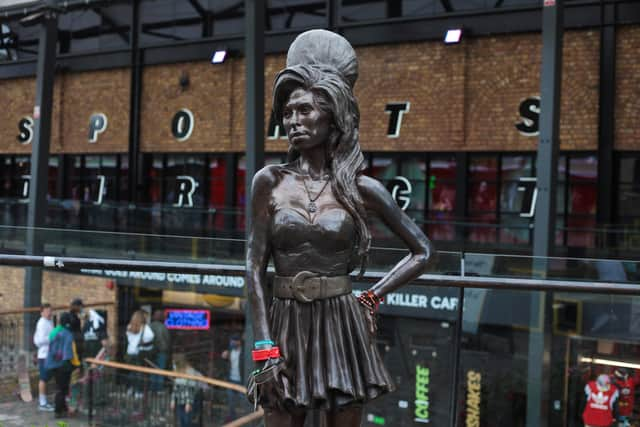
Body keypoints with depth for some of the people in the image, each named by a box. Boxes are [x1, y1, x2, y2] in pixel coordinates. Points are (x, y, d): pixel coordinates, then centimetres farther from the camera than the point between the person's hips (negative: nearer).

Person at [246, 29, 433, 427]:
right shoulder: (271, 181, 0)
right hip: (287, 326, 0)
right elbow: (255, 267, -2)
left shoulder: (361, 187, 0)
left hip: (342, 326, 0)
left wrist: (371, 297, 1)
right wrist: (265, 348, -9)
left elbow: (422, 251, 8)